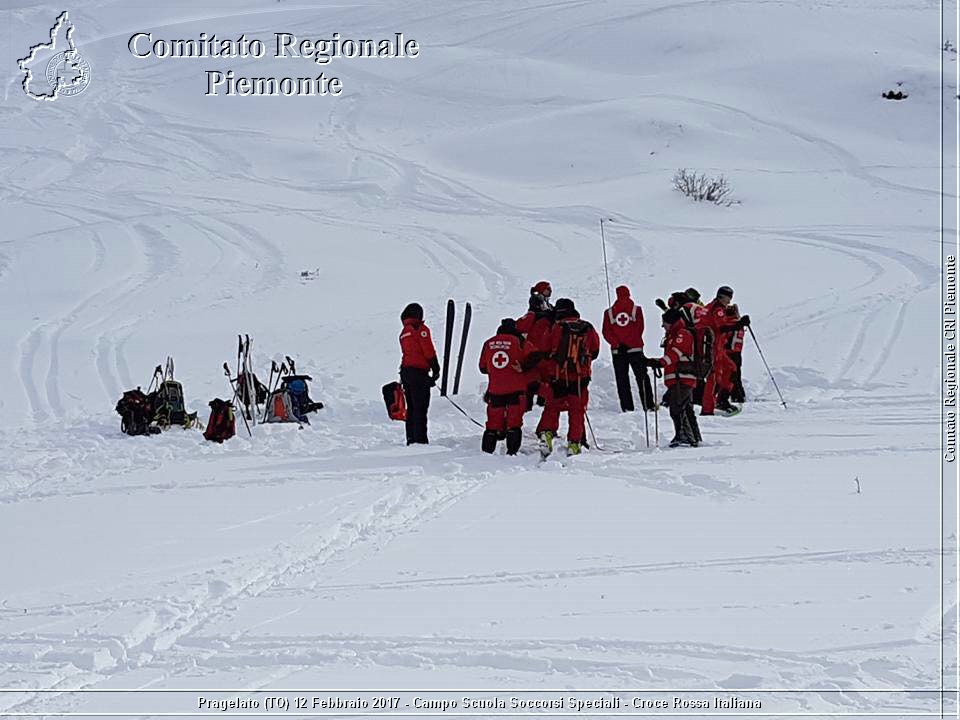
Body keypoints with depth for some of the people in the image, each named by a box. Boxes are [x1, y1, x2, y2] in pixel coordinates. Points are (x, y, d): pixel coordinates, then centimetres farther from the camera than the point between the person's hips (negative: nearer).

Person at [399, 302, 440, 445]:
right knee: (420, 407, -9)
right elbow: (428, 350, -11)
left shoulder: (404, 333, 17)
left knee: (411, 408, 12)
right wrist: (436, 369, -2)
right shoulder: (421, 329, -6)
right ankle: (420, 439, -15)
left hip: (405, 371, 8)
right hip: (419, 371, -8)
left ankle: (411, 439, 12)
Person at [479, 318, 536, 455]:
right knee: (514, 423, 1)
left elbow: (482, 368, 14)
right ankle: (512, 452, -6)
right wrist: (523, 368, -5)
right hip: (515, 391, -3)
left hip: (494, 391, 3)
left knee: (493, 424, 11)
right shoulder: (519, 342, -3)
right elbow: (533, 357, -16)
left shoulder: (488, 344, 7)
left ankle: (486, 451, 10)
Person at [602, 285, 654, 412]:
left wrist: (617, 344, -11)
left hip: (617, 351, 0)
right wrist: (630, 343, -9)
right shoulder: (636, 309, 0)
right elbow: (639, 329, -5)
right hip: (635, 349, 0)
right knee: (642, 377, 3)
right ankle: (648, 405, -1)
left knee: (622, 380, 2)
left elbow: (606, 332, -4)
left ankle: (627, 407, -2)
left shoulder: (609, 312, 2)